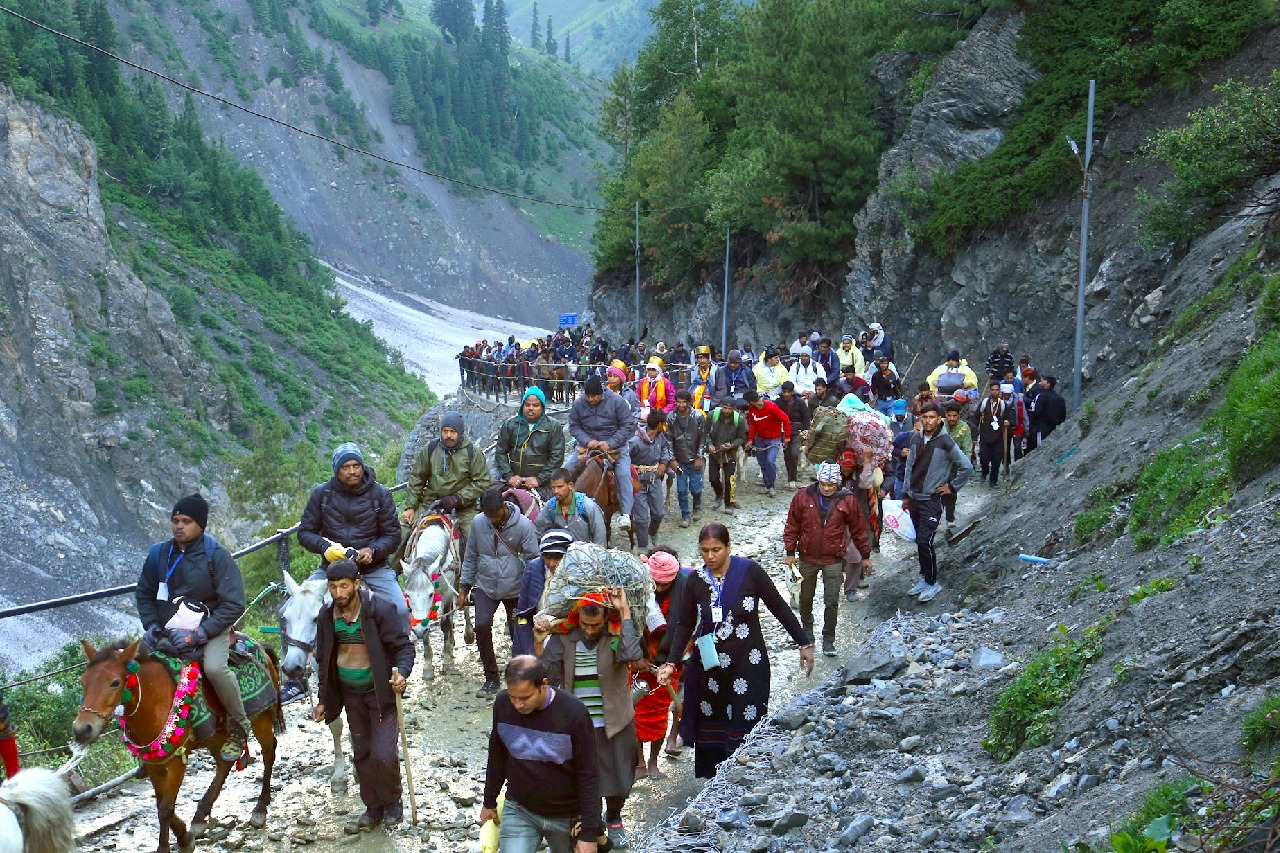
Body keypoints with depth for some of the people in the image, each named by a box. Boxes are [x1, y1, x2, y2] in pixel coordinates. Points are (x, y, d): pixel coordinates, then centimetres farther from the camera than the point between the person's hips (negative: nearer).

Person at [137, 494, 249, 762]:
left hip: (211, 629, -5)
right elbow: (143, 594, 16)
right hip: (169, 630, 5)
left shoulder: (217, 555, -11)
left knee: (214, 667, -33)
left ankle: (239, 729, -11)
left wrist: (200, 633, -21)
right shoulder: (159, 553, 3)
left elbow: (233, 605, -14)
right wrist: (152, 625, -2)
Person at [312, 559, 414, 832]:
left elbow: (404, 646, -13)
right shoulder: (327, 615, -1)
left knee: (383, 754, -11)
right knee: (362, 754, 13)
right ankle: (374, 809, 28)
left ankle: (392, 803, 15)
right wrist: (323, 700, 11)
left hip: (382, 692, -5)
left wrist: (402, 672, -33)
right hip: (351, 694, 5)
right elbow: (324, 660, 10)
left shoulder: (380, 609, -17)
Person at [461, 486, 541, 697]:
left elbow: (533, 560, -10)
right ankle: (491, 678, -1)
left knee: (519, 633, 4)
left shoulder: (523, 525, -14)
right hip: (486, 587, 2)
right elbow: (471, 557, 7)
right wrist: (464, 587, 7)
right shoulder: (478, 523, -5)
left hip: (515, 589, -2)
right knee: (482, 626, -16)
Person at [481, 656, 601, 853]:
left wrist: (589, 834, -14)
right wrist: (489, 802, 16)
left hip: (566, 818, -2)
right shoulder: (503, 704, -11)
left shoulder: (574, 713, -21)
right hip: (518, 811, 2)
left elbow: (589, 775, -15)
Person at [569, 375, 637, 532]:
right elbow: (574, 427, 2)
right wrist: (588, 441, -17)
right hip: (588, 446, 3)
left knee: (624, 474, -22)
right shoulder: (578, 404, -4)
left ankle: (626, 514, -23)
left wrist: (610, 443, -20)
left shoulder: (617, 401, -12)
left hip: (614, 445, -3)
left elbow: (628, 426, -10)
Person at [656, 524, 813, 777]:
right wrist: (671, 663, 0)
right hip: (709, 665, 3)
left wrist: (804, 644, 1)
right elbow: (685, 624, 8)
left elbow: (779, 608, -2)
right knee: (709, 725, 7)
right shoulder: (696, 580, -1)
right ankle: (709, 779, 23)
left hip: (747, 662, -3)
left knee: (746, 727, -5)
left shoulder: (750, 571, -10)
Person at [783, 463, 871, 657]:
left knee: (832, 601, -1)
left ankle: (828, 640, 10)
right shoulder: (803, 496, -8)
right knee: (806, 597, 17)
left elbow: (858, 529, 3)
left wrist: (865, 555, 7)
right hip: (807, 557, 1)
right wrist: (790, 552, -1)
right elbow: (792, 525, 0)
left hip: (834, 560, -1)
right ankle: (807, 629, 40)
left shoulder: (847, 501, -8)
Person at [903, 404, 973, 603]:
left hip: (931, 500, -6)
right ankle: (924, 578, 24)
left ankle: (932, 583, 1)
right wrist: (905, 494, 15)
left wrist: (952, 487, -4)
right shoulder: (916, 438, 6)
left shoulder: (945, 442, -12)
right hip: (914, 498, 6)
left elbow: (967, 467, -8)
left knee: (925, 542, -12)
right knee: (919, 541, 13)